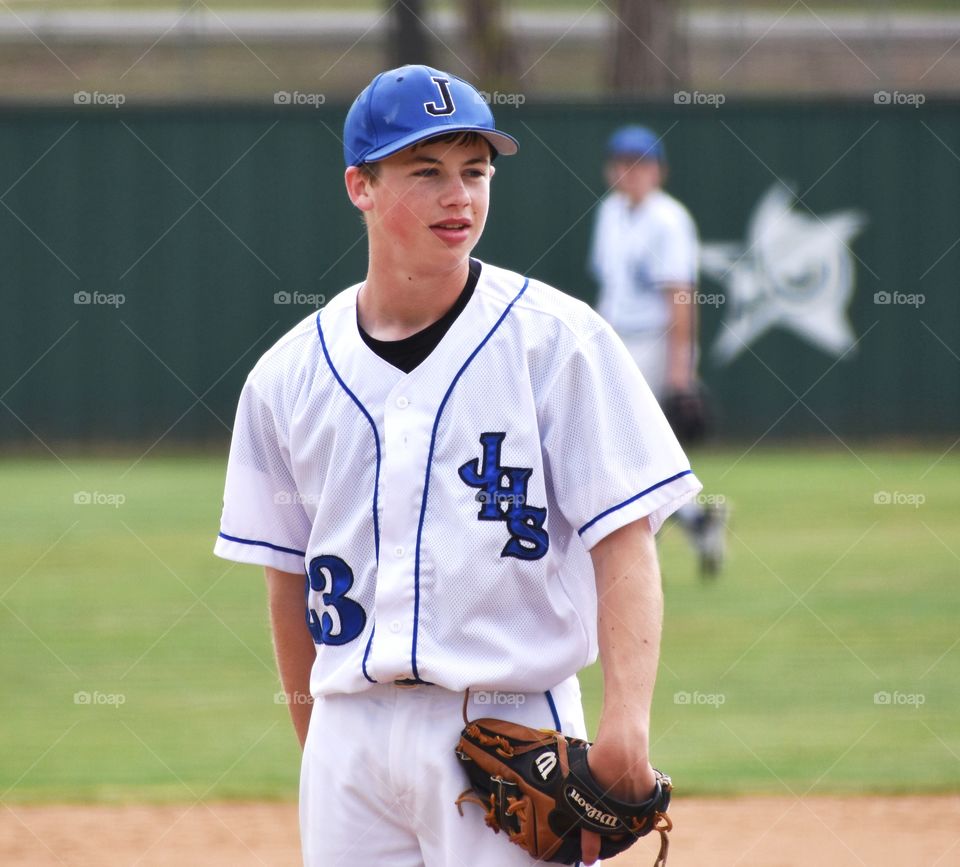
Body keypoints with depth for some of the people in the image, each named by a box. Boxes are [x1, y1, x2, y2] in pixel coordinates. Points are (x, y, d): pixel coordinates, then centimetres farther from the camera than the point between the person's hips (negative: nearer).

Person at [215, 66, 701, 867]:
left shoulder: (554, 340, -3)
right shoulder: (291, 374, 8)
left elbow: (625, 539, -9)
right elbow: (289, 582, 14)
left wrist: (627, 724, -21)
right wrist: (320, 759, 12)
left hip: (507, 725, -4)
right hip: (350, 733, 4)